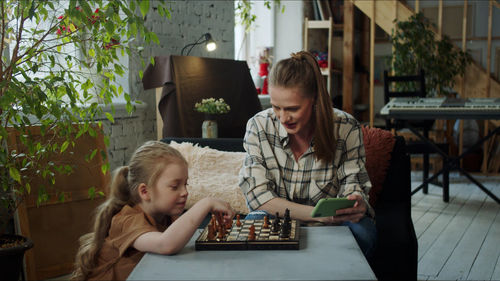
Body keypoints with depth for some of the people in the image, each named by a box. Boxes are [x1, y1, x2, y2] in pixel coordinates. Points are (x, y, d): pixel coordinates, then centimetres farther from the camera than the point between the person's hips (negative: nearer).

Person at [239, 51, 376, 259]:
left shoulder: (346, 129, -12)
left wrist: (357, 205, -34)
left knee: (363, 232, -31)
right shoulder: (258, 127, -12)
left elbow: (353, 188, -7)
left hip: (332, 224, 1)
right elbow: (257, 195, -15)